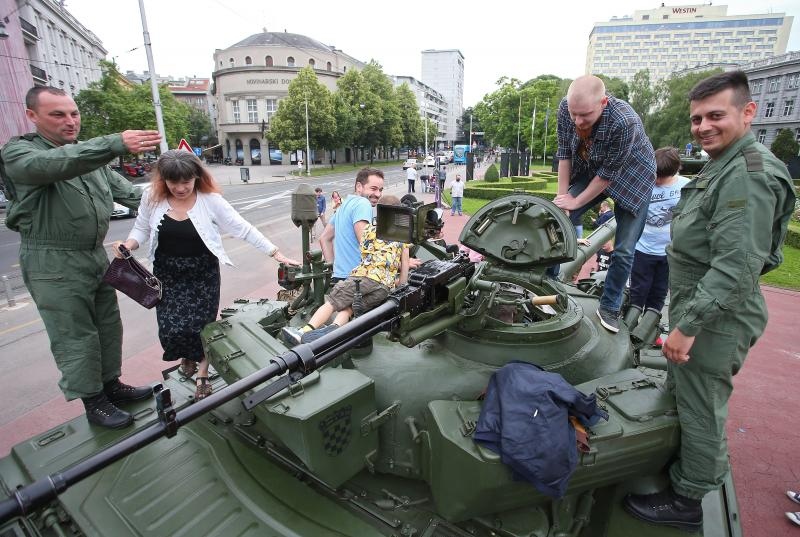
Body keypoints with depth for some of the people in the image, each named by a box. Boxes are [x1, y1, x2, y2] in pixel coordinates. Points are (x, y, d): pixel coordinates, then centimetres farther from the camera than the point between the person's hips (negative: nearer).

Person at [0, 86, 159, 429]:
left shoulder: (89, 153, 11)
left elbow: (122, 190, 17)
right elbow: (53, 164, -34)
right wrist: (116, 144, -47)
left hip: (96, 255, 7)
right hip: (53, 263, -7)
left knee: (108, 327, 15)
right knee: (75, 337, 1)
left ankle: (111, 386, 31)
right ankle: (93, 403, 16)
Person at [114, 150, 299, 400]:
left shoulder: (211, 200, -13)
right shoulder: (152, 198, -6)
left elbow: (243, 229, -14)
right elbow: (141, 229, 7)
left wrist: (275, 252, -17)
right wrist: (128, 245, -15)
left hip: (203, 274, -2)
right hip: (167, 274, 2)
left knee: (200, 324, -3)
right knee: (170, 328, -3)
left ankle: (202, 373, 24)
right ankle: (186, 356, 34)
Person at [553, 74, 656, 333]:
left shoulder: (624, 122, -38)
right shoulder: (566, 108, -22)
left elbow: (608, 174, -27)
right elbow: (564, 152, -11)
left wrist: (576, 202, -19)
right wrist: (563, 196, -11)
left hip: (630, 176, -4)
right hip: (590, 170, 5)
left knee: (624, 250, -4)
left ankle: (609, 308, 12)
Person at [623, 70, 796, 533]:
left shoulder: (748, 174, -20)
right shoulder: (724, 169, 13)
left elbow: (736, 265, -27)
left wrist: (688, 325, -26)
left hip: (715, 320, -10)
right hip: (697, 309, 10)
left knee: (700, 410, 4)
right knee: (679, 394, 24)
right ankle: (677, 469, 44)